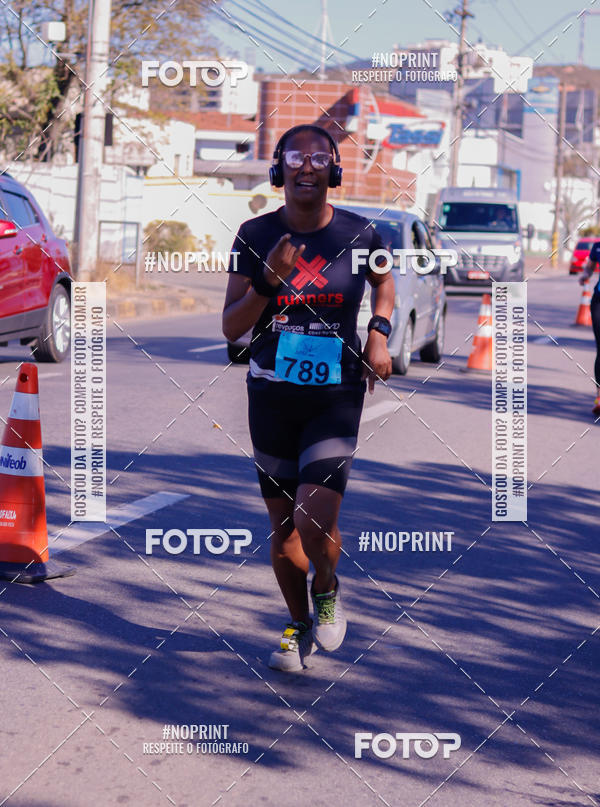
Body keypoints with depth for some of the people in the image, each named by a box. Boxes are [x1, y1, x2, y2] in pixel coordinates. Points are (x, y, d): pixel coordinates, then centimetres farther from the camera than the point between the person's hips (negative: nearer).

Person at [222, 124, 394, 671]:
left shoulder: (358, 234, -3)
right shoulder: (256, 236, -2)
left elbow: (383, 279, 21)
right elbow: (231, 328, -4)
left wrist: (379, 333, 5)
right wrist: (270, 280, -19)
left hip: (336, 395, -2)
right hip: (272, 394, 2)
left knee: (315, 524, -15)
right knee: (282, 525, 11)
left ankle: (327, 590, 19)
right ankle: (299, 626, 34)